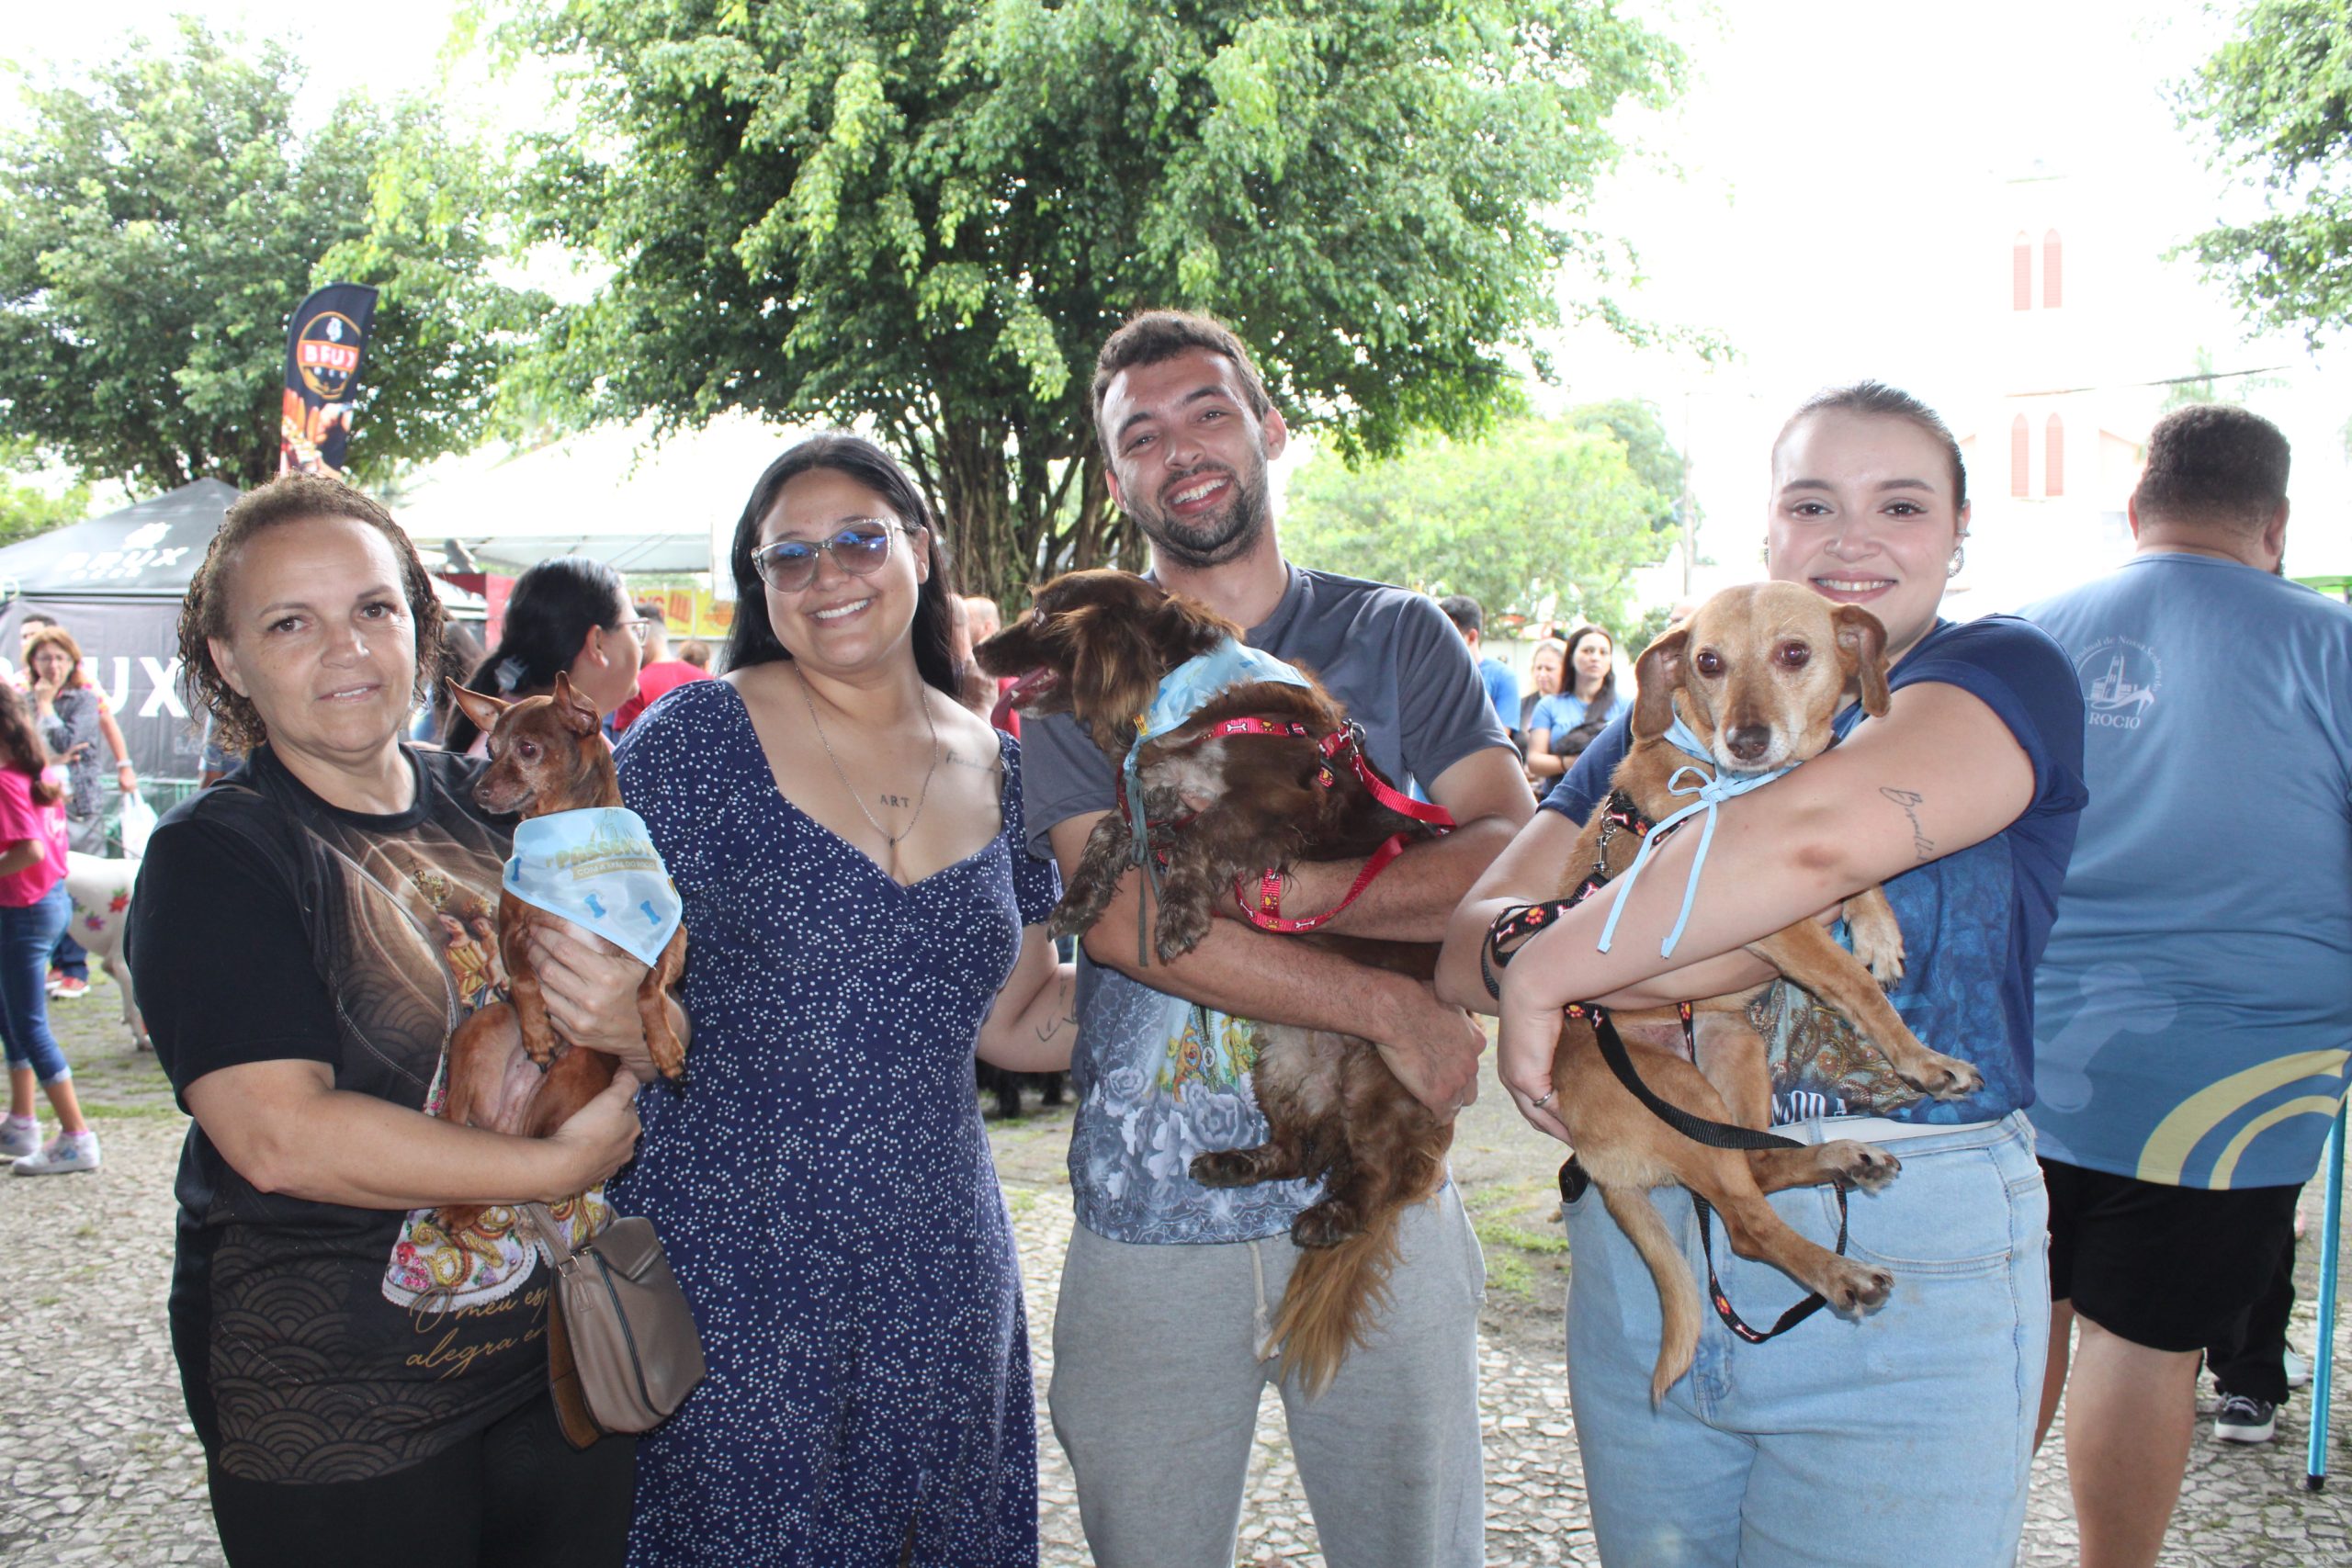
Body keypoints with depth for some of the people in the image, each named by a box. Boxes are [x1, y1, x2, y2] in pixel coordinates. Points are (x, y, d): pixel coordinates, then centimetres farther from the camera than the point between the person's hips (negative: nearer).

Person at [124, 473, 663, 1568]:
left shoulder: (499, 807, 4)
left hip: (563, 1359, 5)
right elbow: (279, 1136, -21)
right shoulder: (212, 858, -9)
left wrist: (634, 1029, -15)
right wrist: (553, 1166, -19)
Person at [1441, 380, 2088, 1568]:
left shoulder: (2004, 675, -4)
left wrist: (1548, 968, -19)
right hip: (1638, 1250, 4)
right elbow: (1466, 936, 1)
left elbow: (1821, 834, -26)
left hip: (1899, 1287, -4)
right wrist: (1625, 968, -20)